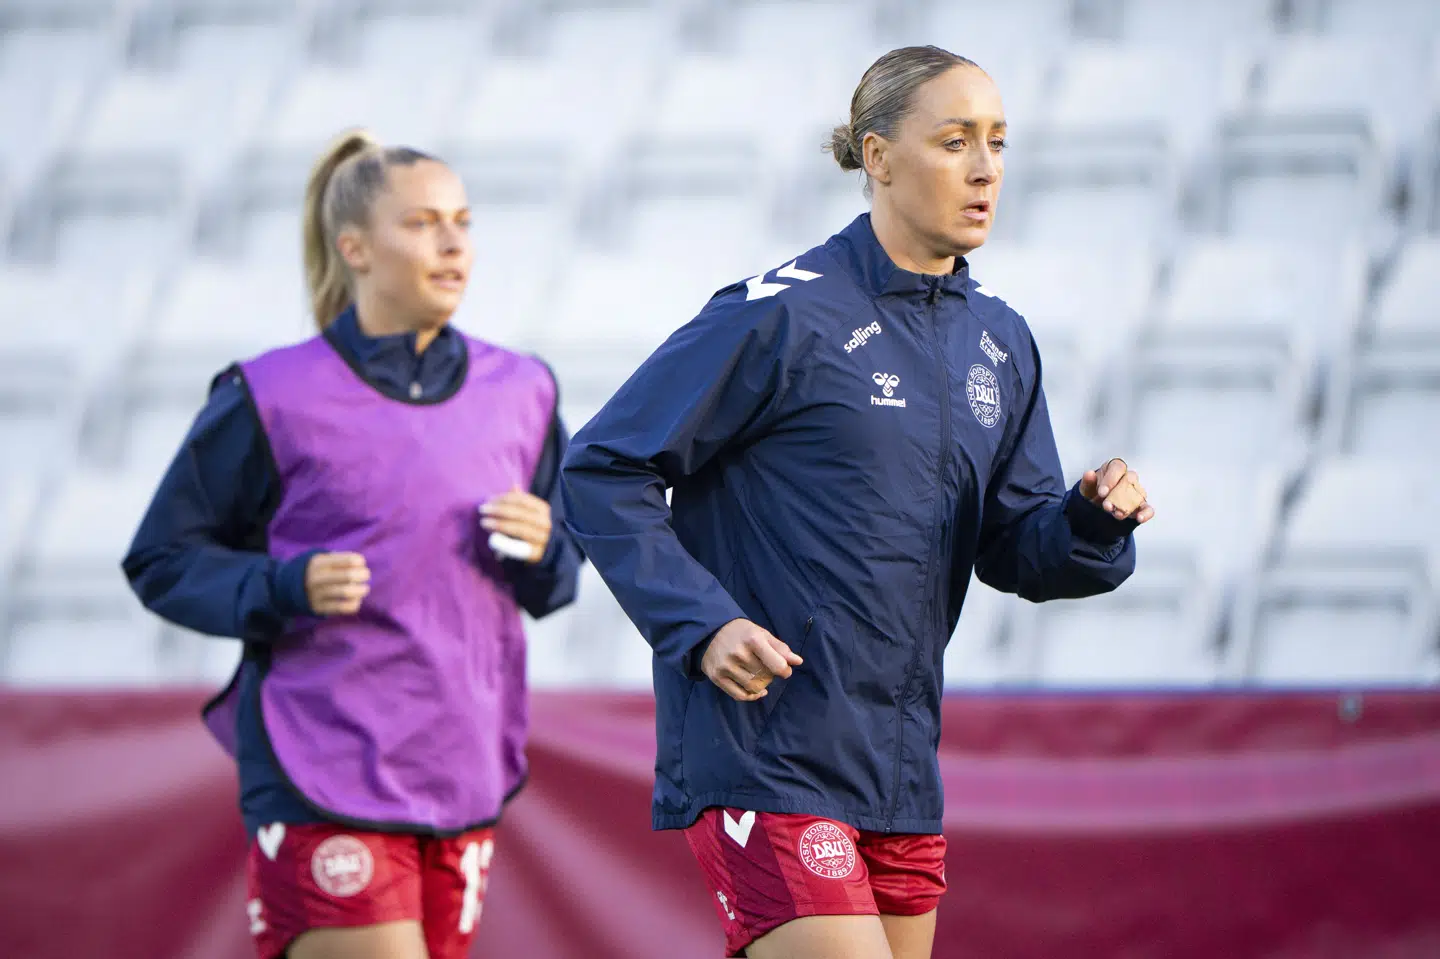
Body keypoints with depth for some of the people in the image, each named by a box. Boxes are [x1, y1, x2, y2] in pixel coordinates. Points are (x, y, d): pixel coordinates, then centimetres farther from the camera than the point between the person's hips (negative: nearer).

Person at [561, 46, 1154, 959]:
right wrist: (701, 624, -18)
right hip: (762, 761, -7)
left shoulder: (999, 342, 12)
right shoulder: (783, 317, -10)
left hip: (901, 775, 8)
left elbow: (1014, 550, 15)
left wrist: (1094, 520, -6)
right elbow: (603, 471, -8)